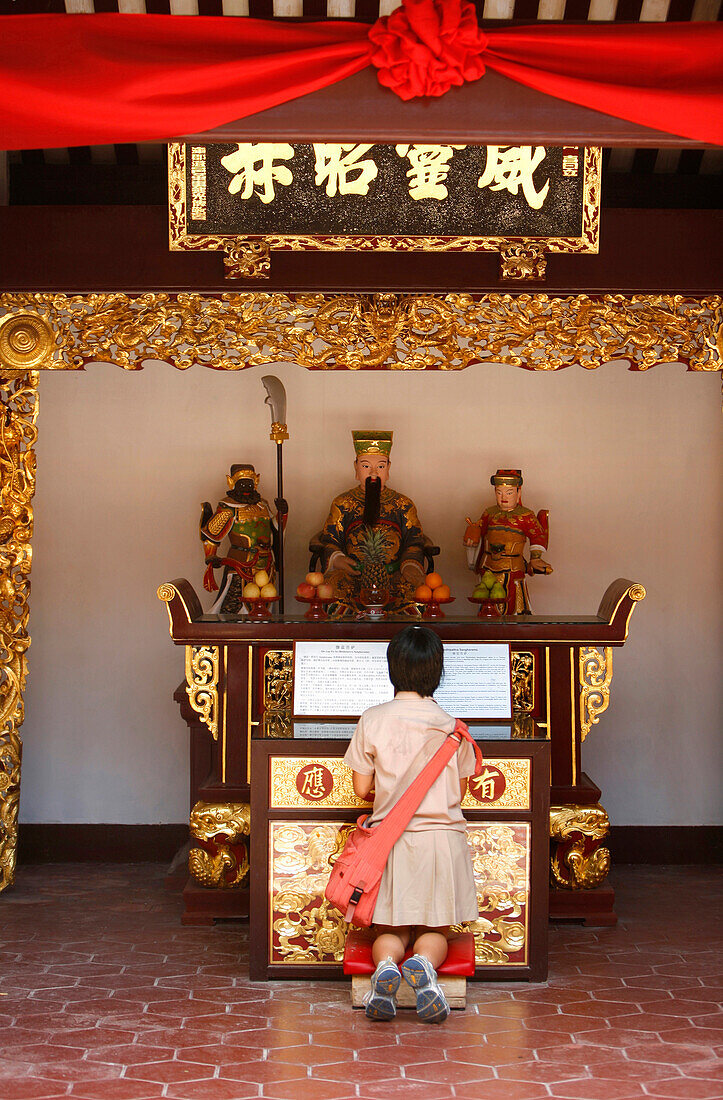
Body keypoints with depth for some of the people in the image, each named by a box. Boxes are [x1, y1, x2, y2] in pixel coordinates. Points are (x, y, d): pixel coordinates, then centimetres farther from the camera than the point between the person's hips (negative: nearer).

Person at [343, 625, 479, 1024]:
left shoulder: (372, 720, -5)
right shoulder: (452, 726, -2)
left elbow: (361, 788, 0)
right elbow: (459, 792, 7)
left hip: (390, 839, 0)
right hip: (443, 837, 0)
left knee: (389, 929, 12)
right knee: (435, 929, 14)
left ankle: (386, 964, -21)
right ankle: (424, 964, -20)